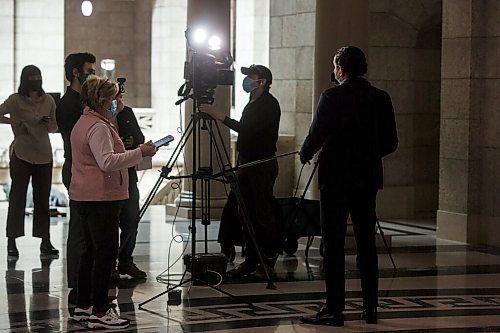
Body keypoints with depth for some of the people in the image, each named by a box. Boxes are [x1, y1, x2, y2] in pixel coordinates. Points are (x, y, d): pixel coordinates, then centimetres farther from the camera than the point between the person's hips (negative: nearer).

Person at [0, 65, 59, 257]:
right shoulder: (16, 100, -4)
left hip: (44, 156, 4)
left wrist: (48, 124, -6)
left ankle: (45, 241, 9)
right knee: (17, 198, 0)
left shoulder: (48, 101, 8)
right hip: (21, 155, -4)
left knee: (43, 199, 6)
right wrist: (16, 122, -13)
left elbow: (54, 128, 14)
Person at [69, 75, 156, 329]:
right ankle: (99, 312, -8)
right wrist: (139, 152, -23)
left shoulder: (83, 123, 17)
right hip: (101, 197, -11)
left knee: (90, 250, 15)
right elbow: (107, 161, -27)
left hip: (83, 196, 11)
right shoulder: (98, 127, -16)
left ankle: (83, 307, 20)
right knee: (106, 252, -8)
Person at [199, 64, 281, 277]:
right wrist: (239, 164, 18)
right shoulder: (252, 104, 18)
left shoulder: (269, 104, -12)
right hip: (247, 163, 9)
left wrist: (220, 116, -22)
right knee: (248, 214, 6)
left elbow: (247, 129, -22)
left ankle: (269, 258, -1)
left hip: (263, 166, -9)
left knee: (263, 214, -8)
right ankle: (251, 261, 8)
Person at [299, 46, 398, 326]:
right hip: (368, 179, 5)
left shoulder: (332, 97, -11)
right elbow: (391, 143, 8)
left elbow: (316, 136, -13)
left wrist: (305, 154, 7)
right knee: (367, 244, 12)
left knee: (334, 246, -2)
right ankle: (371, 309, 15)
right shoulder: (381, 98, 4)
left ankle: (334, 310, -3)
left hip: (336, 179, -5)